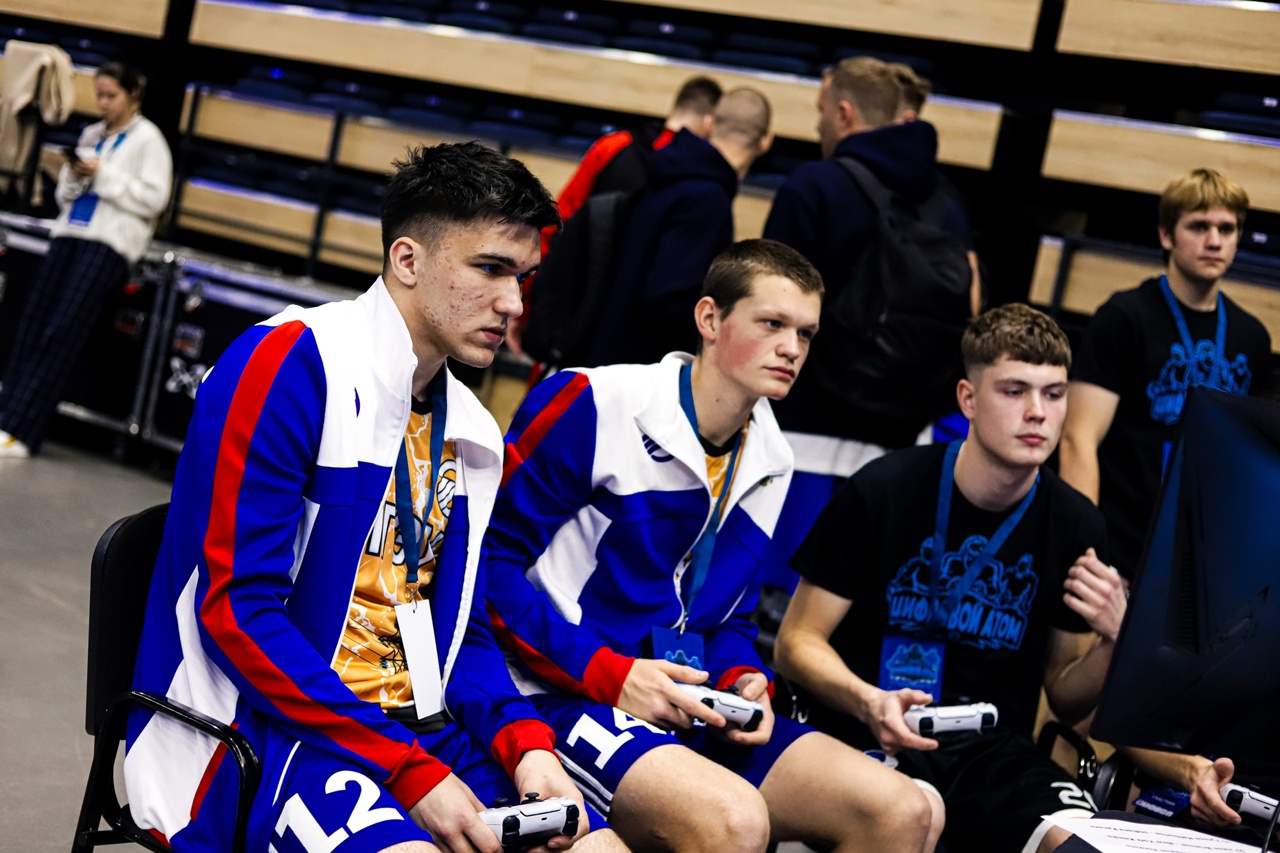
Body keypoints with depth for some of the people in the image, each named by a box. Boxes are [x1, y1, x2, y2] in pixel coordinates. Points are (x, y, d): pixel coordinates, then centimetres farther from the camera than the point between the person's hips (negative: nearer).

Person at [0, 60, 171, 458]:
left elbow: (153, 199, -8)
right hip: (71, 231, 6)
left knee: (64, 332, -13)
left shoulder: (148, 139, 3)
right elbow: (64, 196, 21)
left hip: (111, 241, -6)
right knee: (33, 325, -7)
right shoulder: (91, 134, 20)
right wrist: (74, 178, 0)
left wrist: (103, 175, -11)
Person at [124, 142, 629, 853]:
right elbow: (237, 611, -18)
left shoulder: (471, 433, 11)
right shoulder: (290, 363, -13)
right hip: (254, 739, -7)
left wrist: (525, 741, -6)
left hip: (416, 730, 8)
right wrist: (408, 771, -20)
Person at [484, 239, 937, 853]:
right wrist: (609, 674, -18)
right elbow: (488, 560, -13)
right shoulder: (595, 406, -11)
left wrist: (744, 681, -1)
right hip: (562, 698, -7)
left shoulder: (771, 465, 12)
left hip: (688, 708, 7)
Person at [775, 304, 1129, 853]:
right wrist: (869, 704, -21)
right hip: (869, 739, -3)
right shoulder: (883, 492, -6)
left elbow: (1067, 701, 14)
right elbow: (797, 642, -1)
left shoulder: (1077, 527, 5)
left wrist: (1110, 642, -8)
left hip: (994, 748, 3)